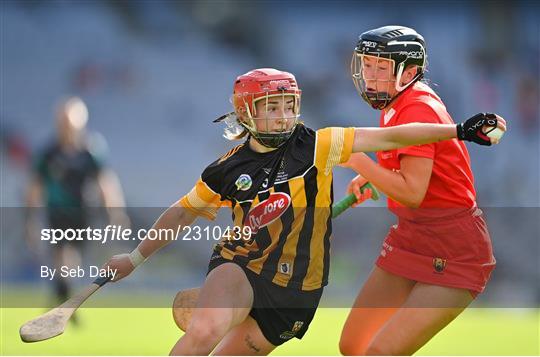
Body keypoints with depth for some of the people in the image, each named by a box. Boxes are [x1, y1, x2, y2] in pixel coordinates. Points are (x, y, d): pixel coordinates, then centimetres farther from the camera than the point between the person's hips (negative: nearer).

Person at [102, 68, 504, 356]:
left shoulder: (315, 146, -6)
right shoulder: (227, 170, 0)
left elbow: (389, 137, -11)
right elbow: (182, 212, 17)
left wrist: (459, 130, -17)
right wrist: (135, 257, 19)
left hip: (295, 289, 0)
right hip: (240, 267, 0)